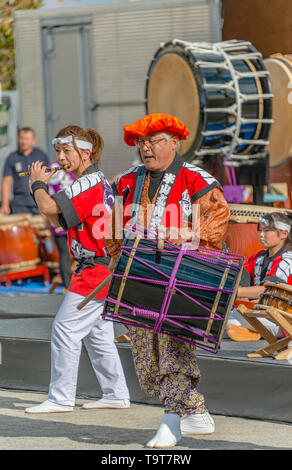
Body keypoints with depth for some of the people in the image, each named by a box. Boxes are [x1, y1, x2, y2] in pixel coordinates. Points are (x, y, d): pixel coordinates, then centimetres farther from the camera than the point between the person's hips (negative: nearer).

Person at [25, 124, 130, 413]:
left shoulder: (88, 183, -16)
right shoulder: (96, 182, 16)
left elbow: (48, 208, -27)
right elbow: (62, 221, 18)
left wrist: (39, 184, -7)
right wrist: (40, 190, 7)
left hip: (95, 270, -10)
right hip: (102, 270, 10)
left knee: (65, 330, -8)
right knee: (96, 333, 15)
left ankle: (60, 398, -4)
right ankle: (116, 394, 20)